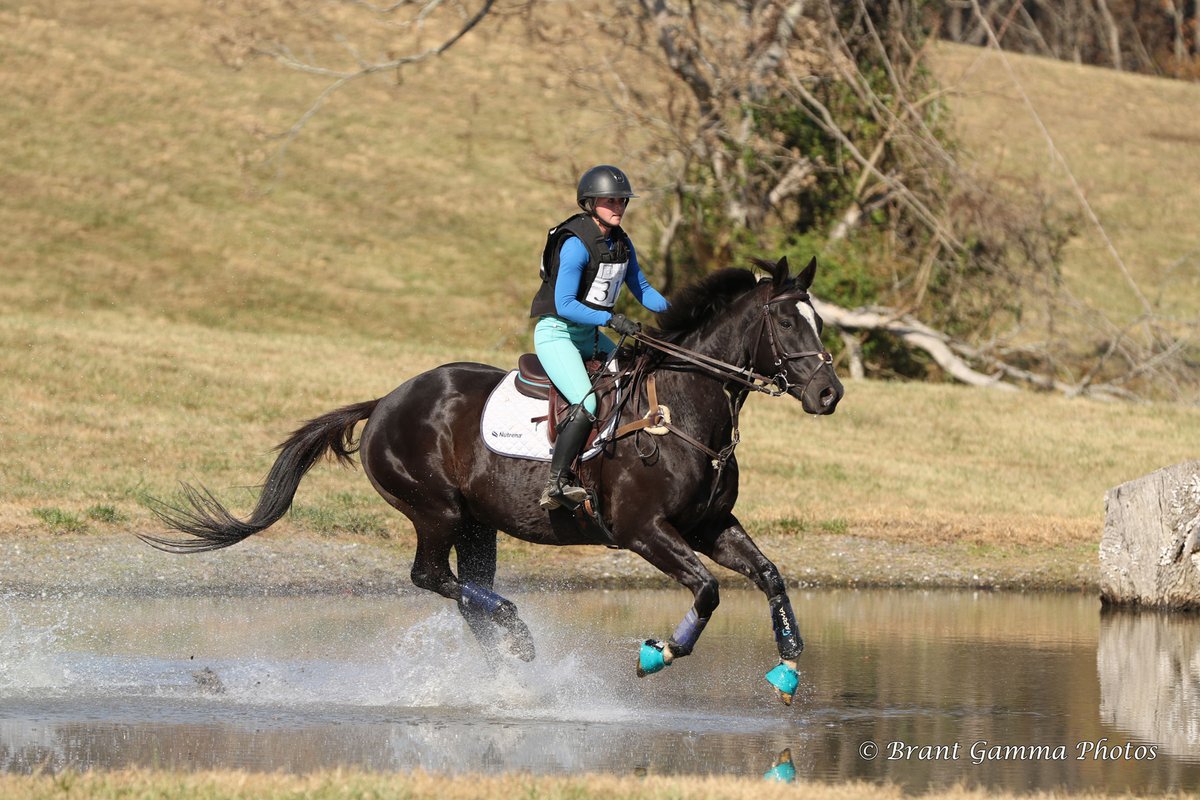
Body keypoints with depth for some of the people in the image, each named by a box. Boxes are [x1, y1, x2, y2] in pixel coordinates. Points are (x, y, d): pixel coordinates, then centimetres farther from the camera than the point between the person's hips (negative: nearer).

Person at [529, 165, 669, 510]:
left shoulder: (621, 243, 6)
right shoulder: (576, 244, -20)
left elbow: (641, 287, 17)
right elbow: (565, 304, -24)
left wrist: (669, 310, -1)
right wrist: (610, 319, -32)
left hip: (590, 335, 9)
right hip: (556, 333, -9)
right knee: (587, 403, -27)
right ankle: (557, 482, -26)